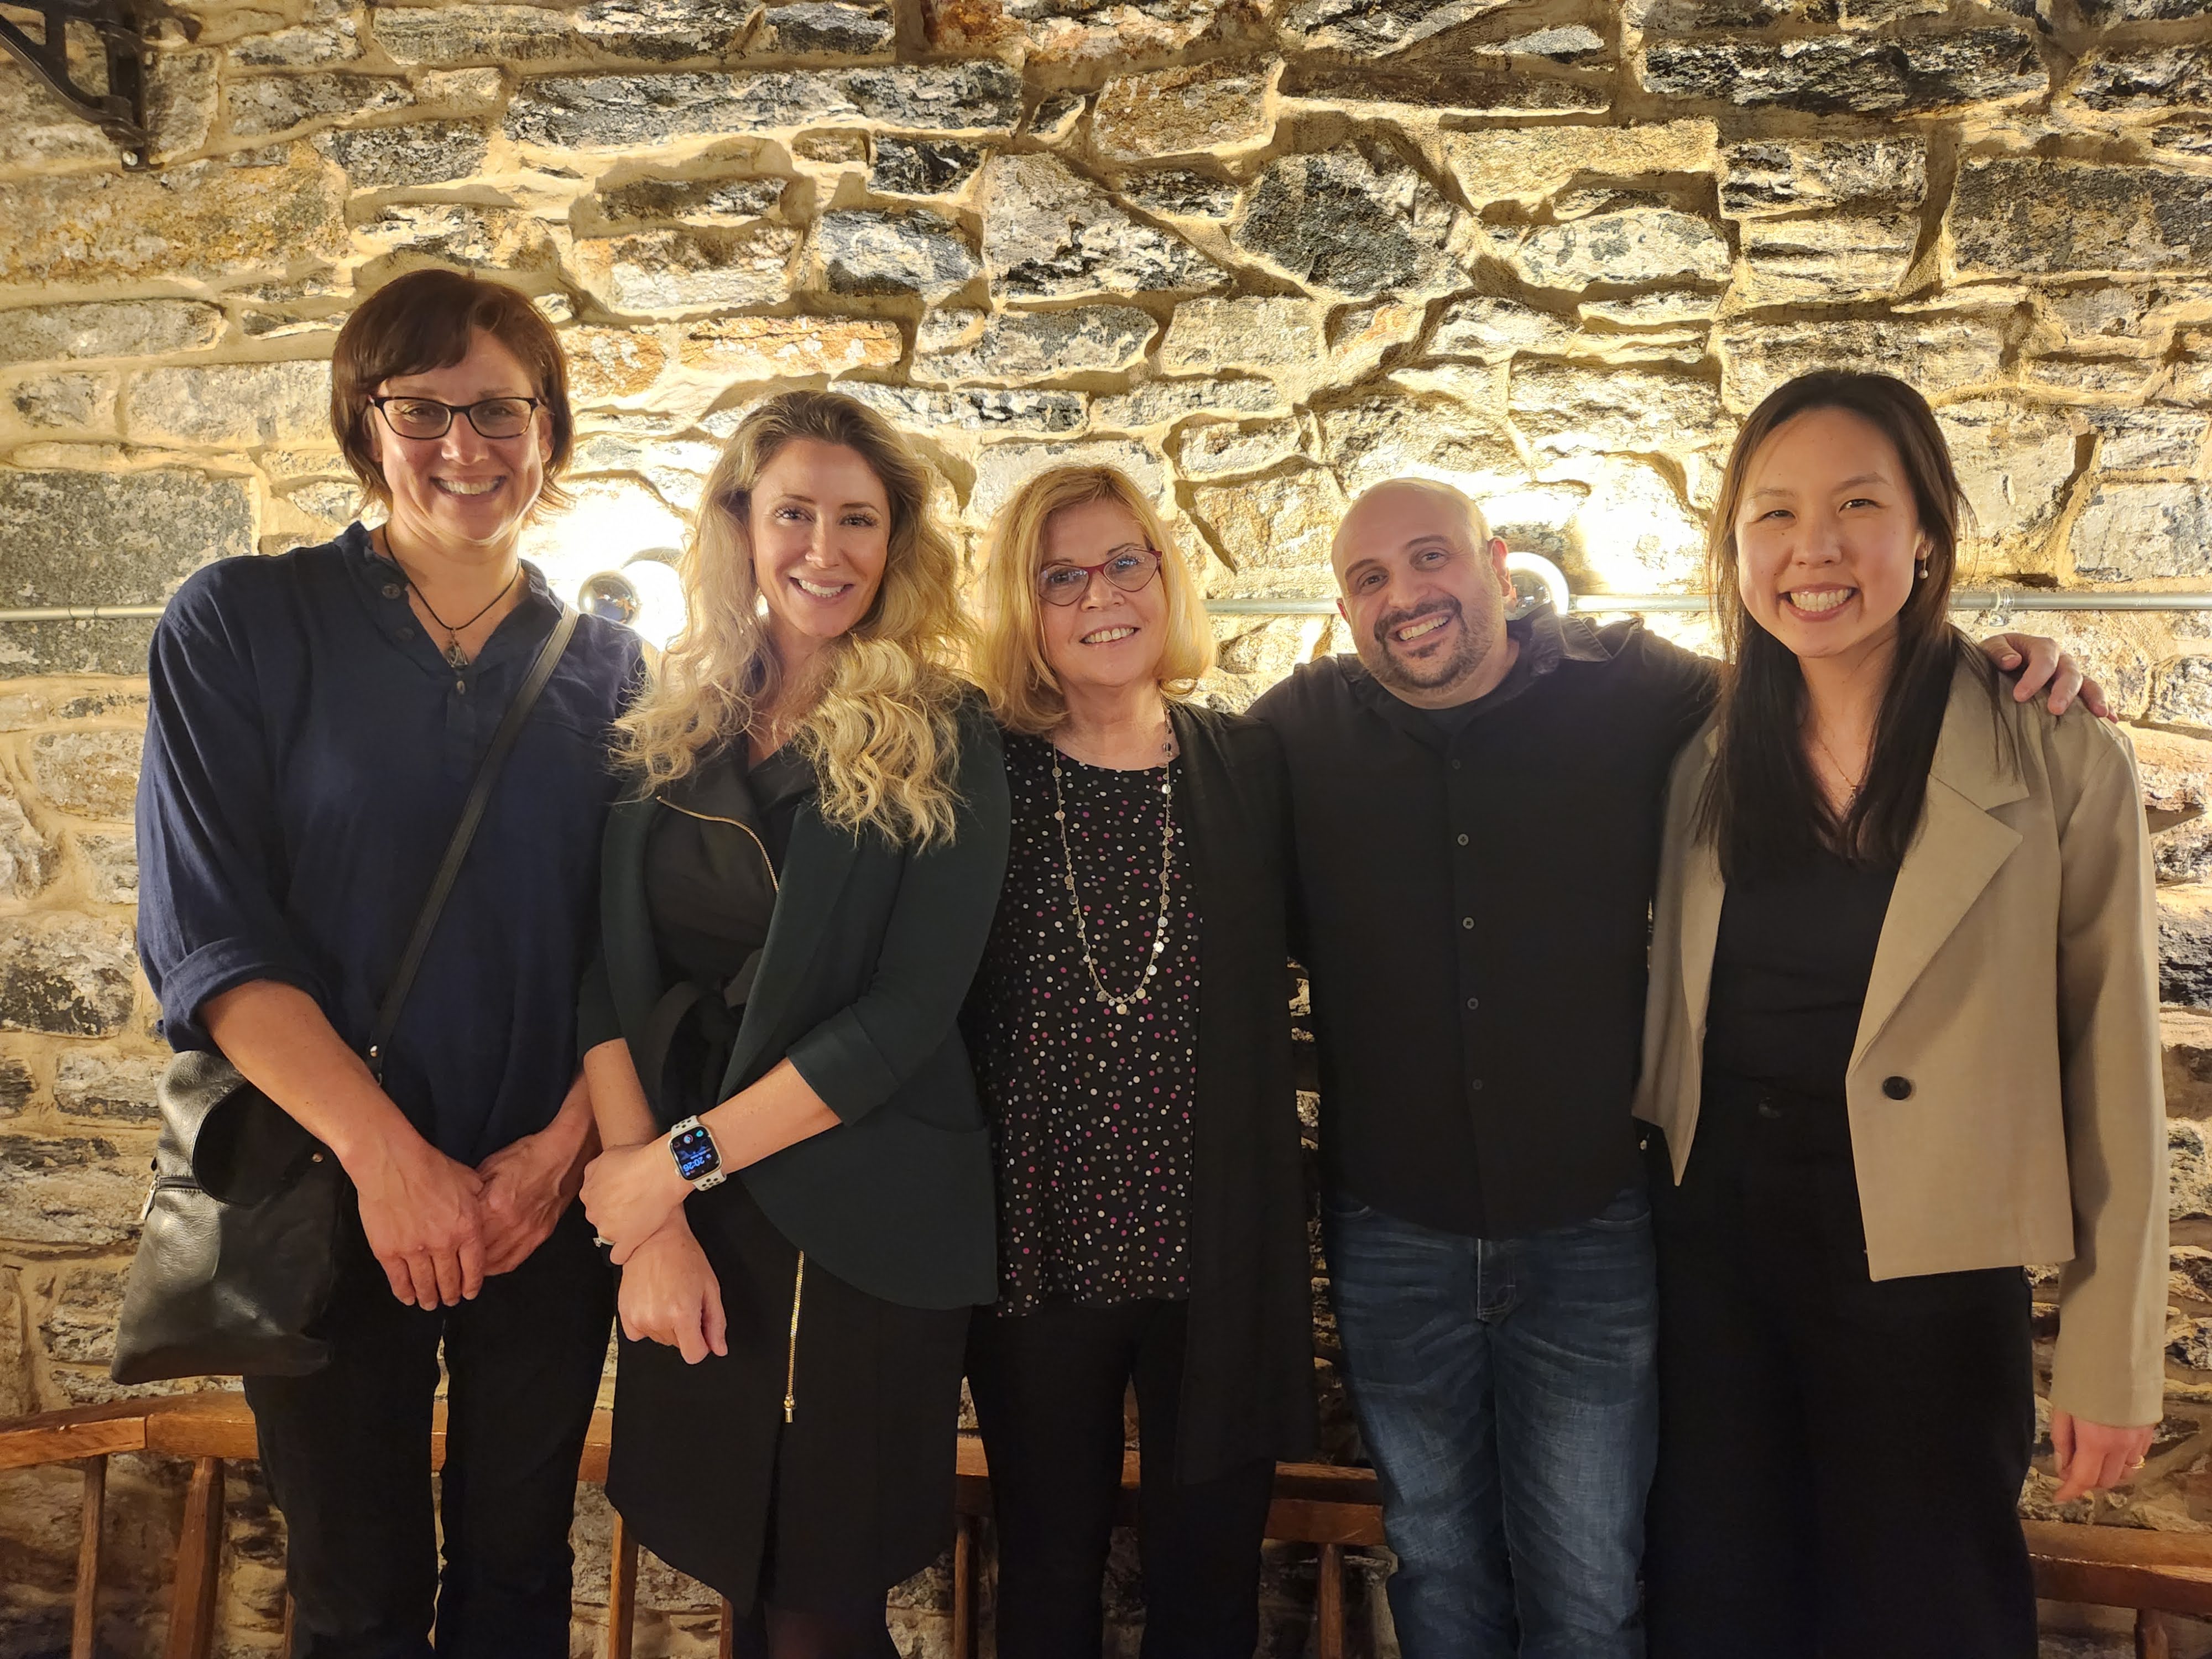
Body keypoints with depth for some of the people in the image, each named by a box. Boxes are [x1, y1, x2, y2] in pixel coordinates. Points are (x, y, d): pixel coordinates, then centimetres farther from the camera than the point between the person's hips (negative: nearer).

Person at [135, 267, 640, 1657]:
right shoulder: (241, 626, -3)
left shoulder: (613, 669, 5)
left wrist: (563, 1146, -11)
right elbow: (206, 932, -10)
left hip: (551, 1196, 2)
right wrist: (386, 1153, -17)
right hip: (329, 1200, -2)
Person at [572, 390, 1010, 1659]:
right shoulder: (673, 729, 5)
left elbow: (908, 1015, -12)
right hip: (687, 1223, 3)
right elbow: (611, 977, -1)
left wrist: (685, 1158, -12)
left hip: (869, 1220, -3)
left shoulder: (944, 744, -6)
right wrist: (649, 1215, -11)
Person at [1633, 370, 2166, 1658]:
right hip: (1714, 1242, 4)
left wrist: (2112, 1358, -5)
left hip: (1924, 1263, -3)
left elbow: (2112, 1075, -8)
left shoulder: (2060, 764, -11)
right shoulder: (1710, 762, 0)